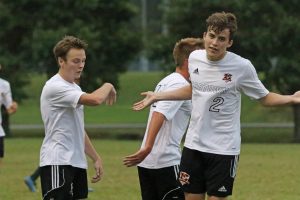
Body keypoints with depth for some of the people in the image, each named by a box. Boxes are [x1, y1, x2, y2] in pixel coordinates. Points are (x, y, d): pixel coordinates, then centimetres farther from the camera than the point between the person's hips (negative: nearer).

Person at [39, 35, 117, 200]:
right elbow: (95, 99, -25)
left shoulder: (74, 88, 18)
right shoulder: (55, 87, -13)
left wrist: (96, 158, 21)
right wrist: (108, 87, -5)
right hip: (57, 163, -9)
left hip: (77, 162, 9)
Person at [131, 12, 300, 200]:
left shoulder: (242, 66, -12)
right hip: (194, 145, 5)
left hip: (223, 148, -4)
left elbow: (265, 97, -1)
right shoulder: (194, 58, 1)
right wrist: (157, 96, 23)